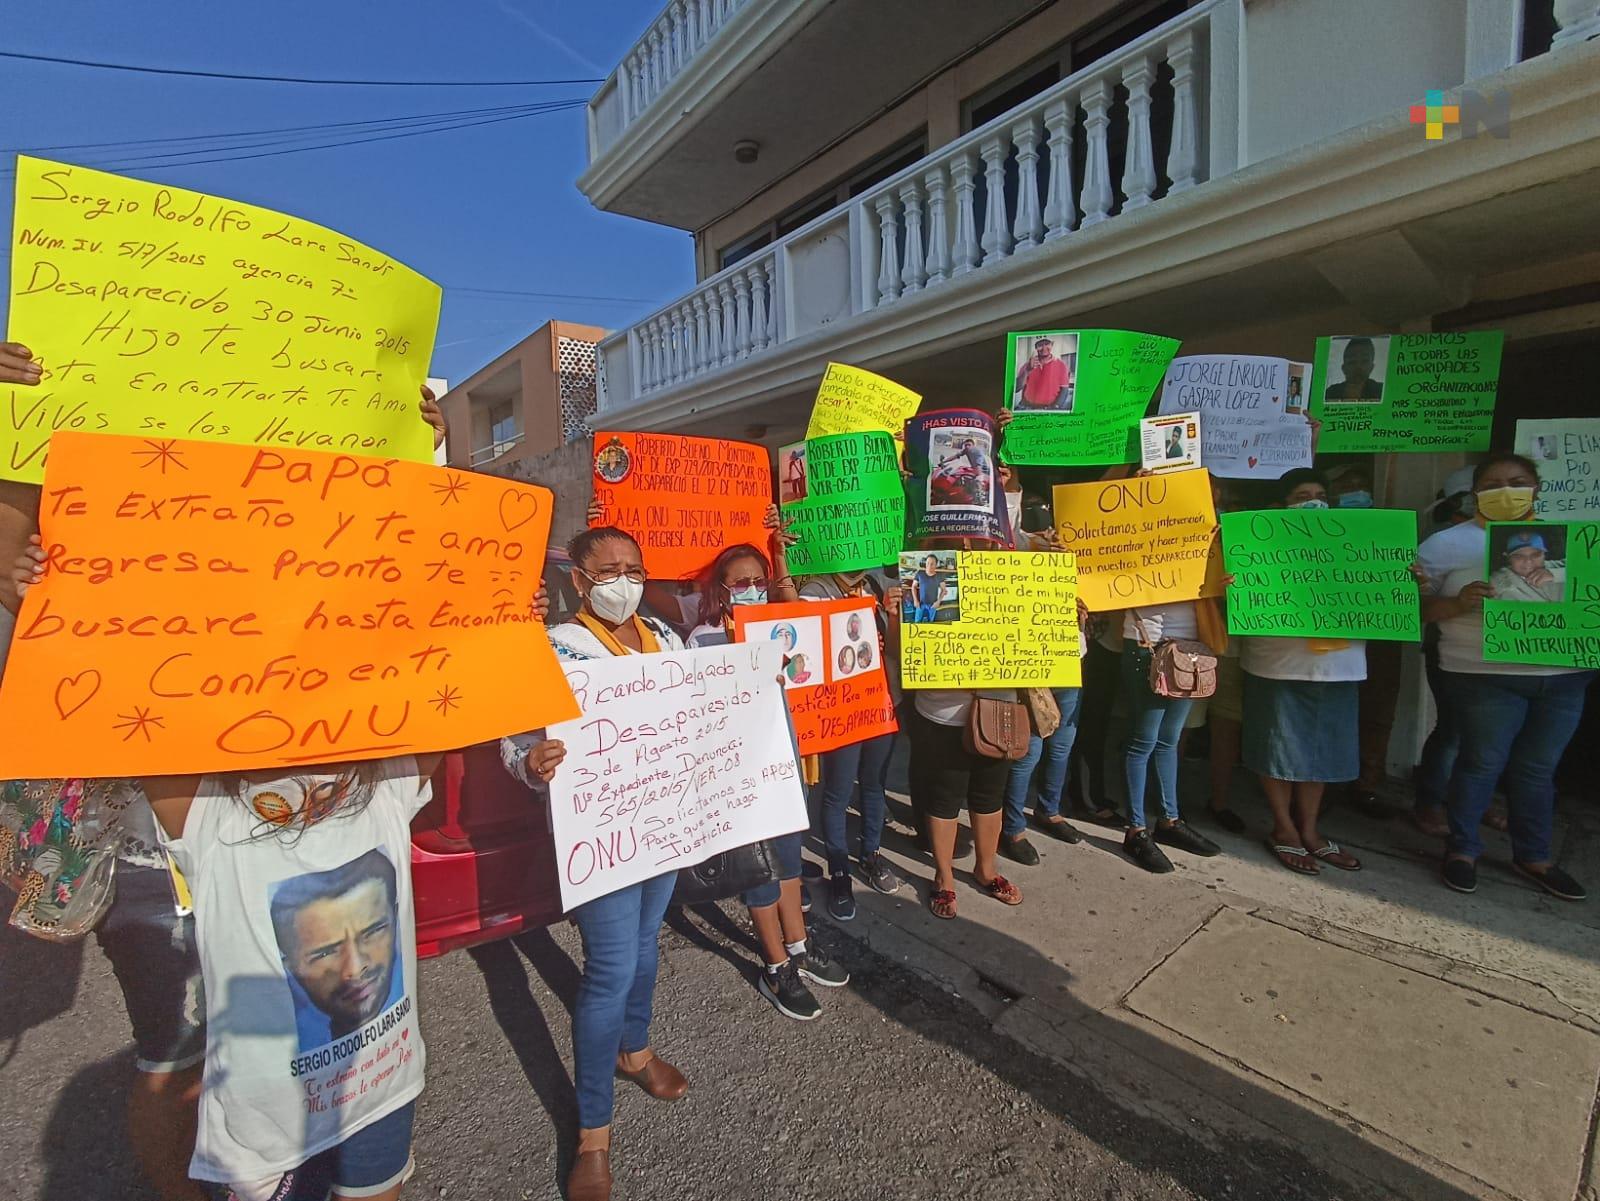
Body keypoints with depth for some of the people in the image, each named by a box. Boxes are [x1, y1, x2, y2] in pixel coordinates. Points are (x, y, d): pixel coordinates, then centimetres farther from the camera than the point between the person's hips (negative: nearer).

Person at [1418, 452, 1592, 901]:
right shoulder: (1448, 543, -3)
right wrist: (1458, 603, -22)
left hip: (1565, 674, 5)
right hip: (1486, 675, -4)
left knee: (1538, 768, 13)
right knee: (1482, 762, 3)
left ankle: (1533, 855, 28)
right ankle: (1462, 849, 18)